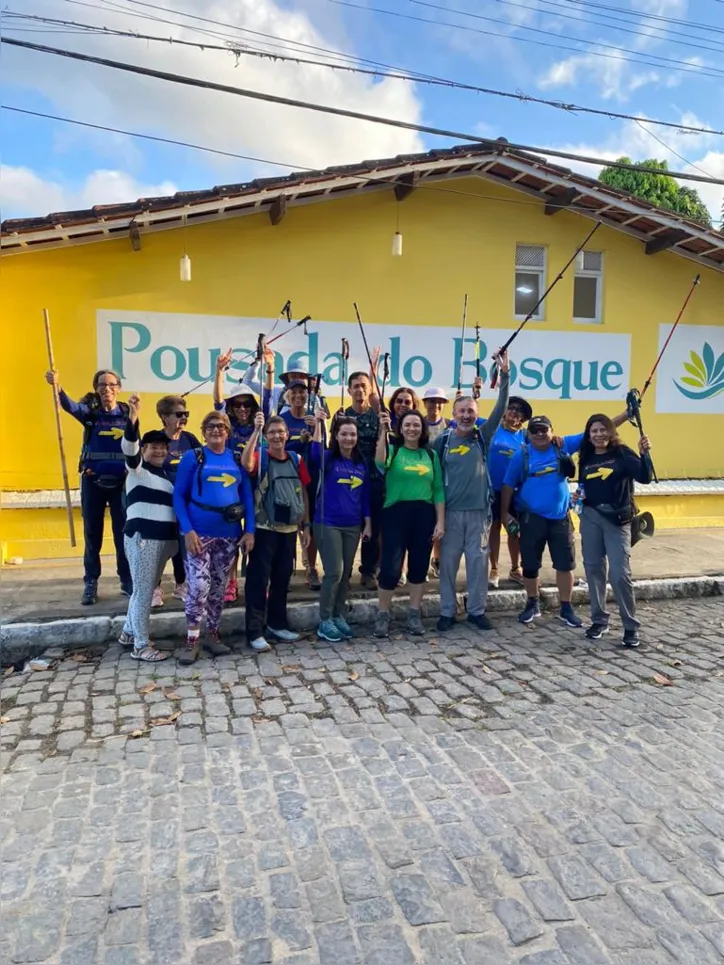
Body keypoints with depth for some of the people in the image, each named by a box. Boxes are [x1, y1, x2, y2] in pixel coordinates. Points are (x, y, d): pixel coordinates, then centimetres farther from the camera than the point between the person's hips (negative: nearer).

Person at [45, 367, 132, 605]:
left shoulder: (127, 413, 1)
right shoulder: (90, 411, -3)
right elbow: (70, 406, -25)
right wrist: (57, 387, -45)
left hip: (120, 482, 0)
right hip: (93, 481, 0)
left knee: (123, 532, 5)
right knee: (92, 533, 7)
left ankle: (127, 581, 17)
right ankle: (90, 584, 17)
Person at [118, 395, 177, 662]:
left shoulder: (167, 474, 17)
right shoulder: (137, 469, -3)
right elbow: (128, 448, -24)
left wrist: (177, 536, 20)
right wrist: (132, 420, -40)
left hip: (165, 538, 7)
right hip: (141, 536, -7)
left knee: (147, 588, 15)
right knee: (143, 590, -4)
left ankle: (128, 633, 31)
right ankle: (140, 645, 4)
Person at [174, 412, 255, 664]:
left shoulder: (237, 460, 8)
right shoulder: (192, 457, -1)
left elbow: (247, 496, 9)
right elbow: (179, 495, -4)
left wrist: (249, 530, 0)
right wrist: (187, 530, -15)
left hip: (229, 533, 4)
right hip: (199, 532, -4)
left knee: (219, 587, 12)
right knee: (198, 586, -9)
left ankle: (212, 634, 25)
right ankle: (192, 640, 6)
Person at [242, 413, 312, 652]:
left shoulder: (296, 459, 7)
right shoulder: (260, 455, -5)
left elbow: (303, 493, 12)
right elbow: (246, 464, -30)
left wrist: (305, 525, 9)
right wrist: (256, 430, -31)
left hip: (289, 529, 5)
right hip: (264, 529, -5)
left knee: (282, 578, 14)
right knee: (259, 579, -2)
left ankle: (277, 624, 28)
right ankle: (255, 631, 3)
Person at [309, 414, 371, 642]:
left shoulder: (361, 463, 8)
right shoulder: (329, 458, -6)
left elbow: (365, 495, 12)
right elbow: (315, 454, -30)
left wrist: (367, 524, 8)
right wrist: (318, 424, -39)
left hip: (353, 525, 5)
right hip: (328, 524, -5)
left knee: (346, 573, 10)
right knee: (334, 573, -8)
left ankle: (338, 616, 23)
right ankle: (324, 622, 3)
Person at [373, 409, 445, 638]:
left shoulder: (431, 454, 9)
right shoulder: (393, 449, 1)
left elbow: (438, 490, 8)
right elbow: (381, 464, -23)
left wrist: (440, 521, 1)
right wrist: (383, 430, -28)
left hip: (424, 515, 3)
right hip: (396, 513, -3)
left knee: (419, 565, 10)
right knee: (391, 567, -3)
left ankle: (414, 615, 22)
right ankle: (382, 615, 11)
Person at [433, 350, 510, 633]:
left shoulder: (482, 436, 3)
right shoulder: (443, 440, 1)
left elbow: (500, 410, -7)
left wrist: (505, 375, -15)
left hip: (479, 510, 1)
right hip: (451, 511, -1)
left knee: (478, 561, 6)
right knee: (448, 561, 5)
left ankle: (477, 610, 18)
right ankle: (447, 611, 16)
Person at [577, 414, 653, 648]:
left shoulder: (622, 454, -3)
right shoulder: (586, 459, 9)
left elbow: (645, 477, -14)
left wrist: (644, 454, -28)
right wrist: (579, 497, -5)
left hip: (617, 519, -4)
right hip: (590, 518, 4)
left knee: (620, 573, -8)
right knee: (594, 569, 8)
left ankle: (631, 626, 5)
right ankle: (599, 620, 21)